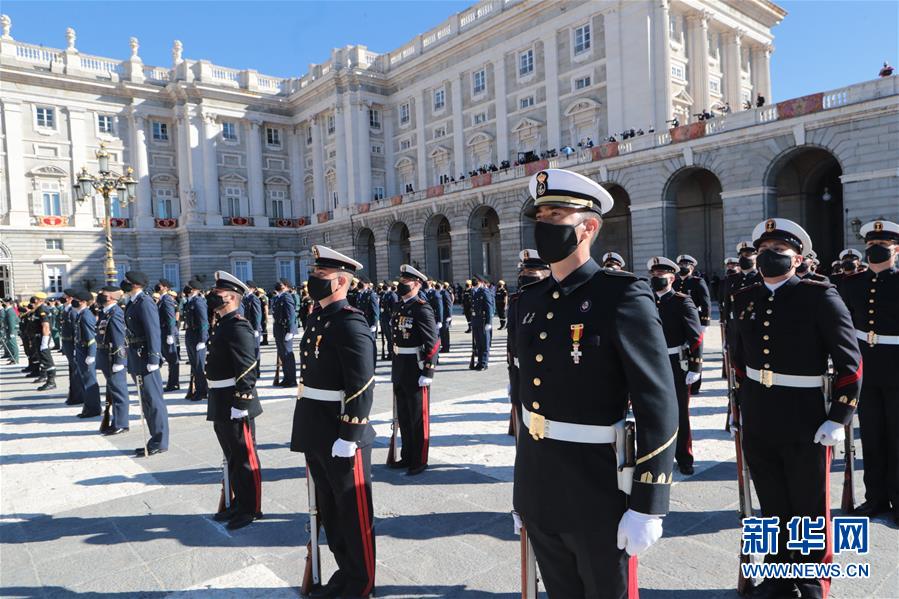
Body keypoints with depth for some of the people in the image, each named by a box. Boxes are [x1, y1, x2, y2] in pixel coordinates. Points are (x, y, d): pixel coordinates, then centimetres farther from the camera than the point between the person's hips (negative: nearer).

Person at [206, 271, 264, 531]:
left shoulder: (239, 326, -16)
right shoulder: (221, 324, 14)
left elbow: (247, 370, -22)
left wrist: (240, 403, -23)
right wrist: (217, 404, 21)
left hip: (235, 404, -10)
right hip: (221, 404, 10)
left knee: (245, 457, 3)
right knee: (232, 457, 19)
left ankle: (252, 509, 15)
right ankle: (239, 503, 32)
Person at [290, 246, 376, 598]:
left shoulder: (351, 324, -17)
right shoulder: (317, 318, 10)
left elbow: (361, 387, -21)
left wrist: (348, 436, -21)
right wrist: (306, 428, 17)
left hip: (341, 437, -9)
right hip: (316, 434, 9)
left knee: (353, 512, 8)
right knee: (329, 509, 20)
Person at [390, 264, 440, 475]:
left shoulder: (422, 308, -15)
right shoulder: (398, 306, 10)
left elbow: (433, 343, -18)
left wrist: (428, 372, -20)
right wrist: (395, 367, 16)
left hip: (416, 369, -8)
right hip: (399, 369, 8)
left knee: (418, 417, 5)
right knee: (403, 416, 18)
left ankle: (419, 461, 18)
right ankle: (407, 456, 32)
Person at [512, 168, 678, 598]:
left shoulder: (623, 296, -16)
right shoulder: (530, 299, 4)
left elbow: (658, 407, -18)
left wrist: (647, 506, -17)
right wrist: (524, 476, 16)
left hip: (596, 492, -6)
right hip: (537, 491, 6)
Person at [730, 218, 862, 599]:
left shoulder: (819, 297, -9)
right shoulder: (745, 300, 4)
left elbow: (850, 363, -8)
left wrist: (838, 418, -11)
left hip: (805, 425, -4)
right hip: (757, 425, 4)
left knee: (810, 508, 13)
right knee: (773, 507, 17)